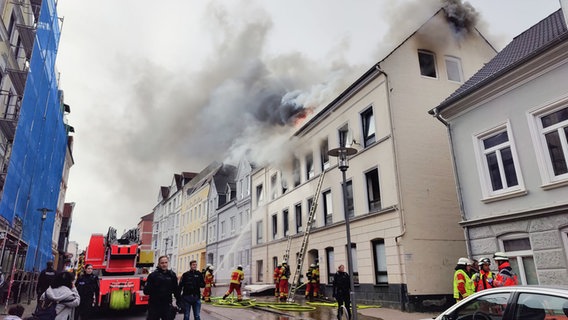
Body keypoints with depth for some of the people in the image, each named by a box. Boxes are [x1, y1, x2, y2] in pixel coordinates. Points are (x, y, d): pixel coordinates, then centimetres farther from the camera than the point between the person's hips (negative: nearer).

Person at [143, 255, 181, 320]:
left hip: (167, 306, 3)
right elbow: (146, 291, -8)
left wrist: (179, 301, 8)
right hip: (154, 306, -2)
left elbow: (176, 290, 10)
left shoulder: (172, 275, 4)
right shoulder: (153, 275, -5)